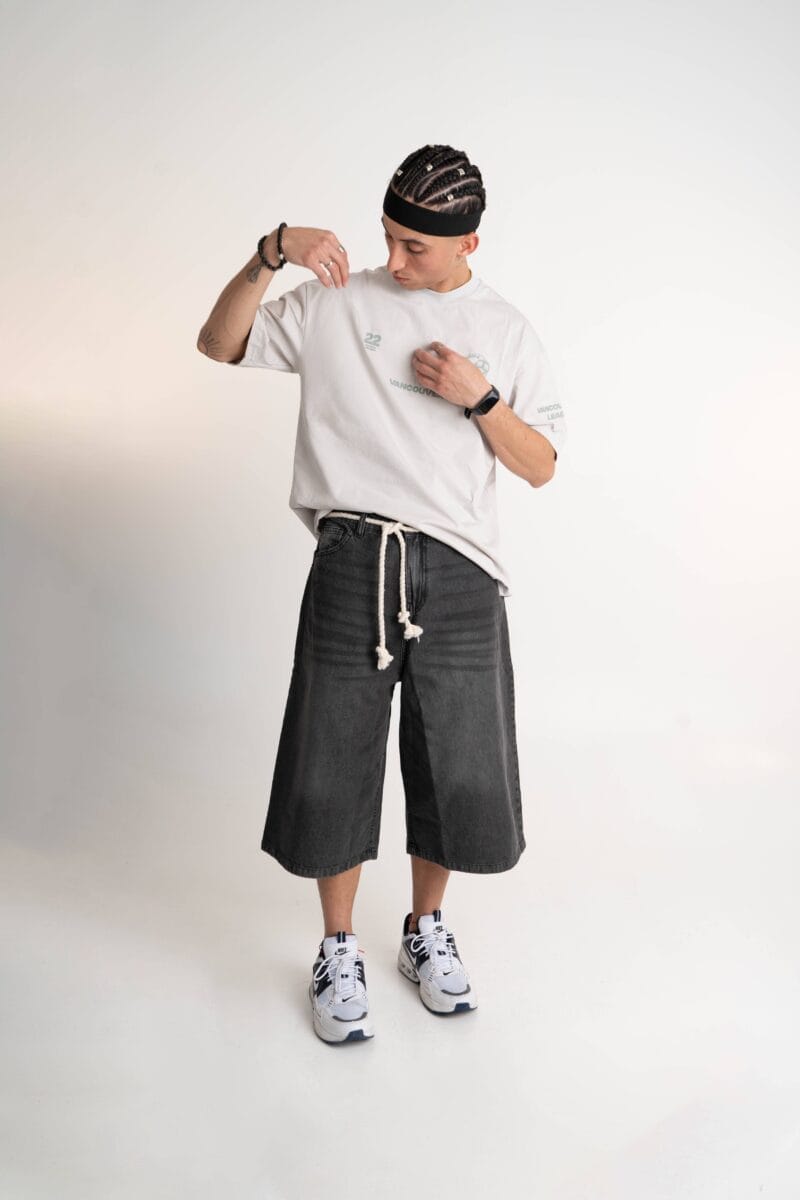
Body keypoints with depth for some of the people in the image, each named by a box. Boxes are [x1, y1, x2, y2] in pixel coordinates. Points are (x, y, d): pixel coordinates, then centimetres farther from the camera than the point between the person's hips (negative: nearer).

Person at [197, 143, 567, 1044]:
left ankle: (426, 930, 36)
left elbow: (541, 467, 8)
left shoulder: (505, 329, 10)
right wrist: (271, 253, -5)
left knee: (458, 770, 9)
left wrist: (480, 398, -8)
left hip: (458, 574, 1)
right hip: (353, 564, -1)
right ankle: (338, 952, 28)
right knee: (333, 767, 5)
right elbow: (219, 344, 8)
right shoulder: (335, 304, 8)